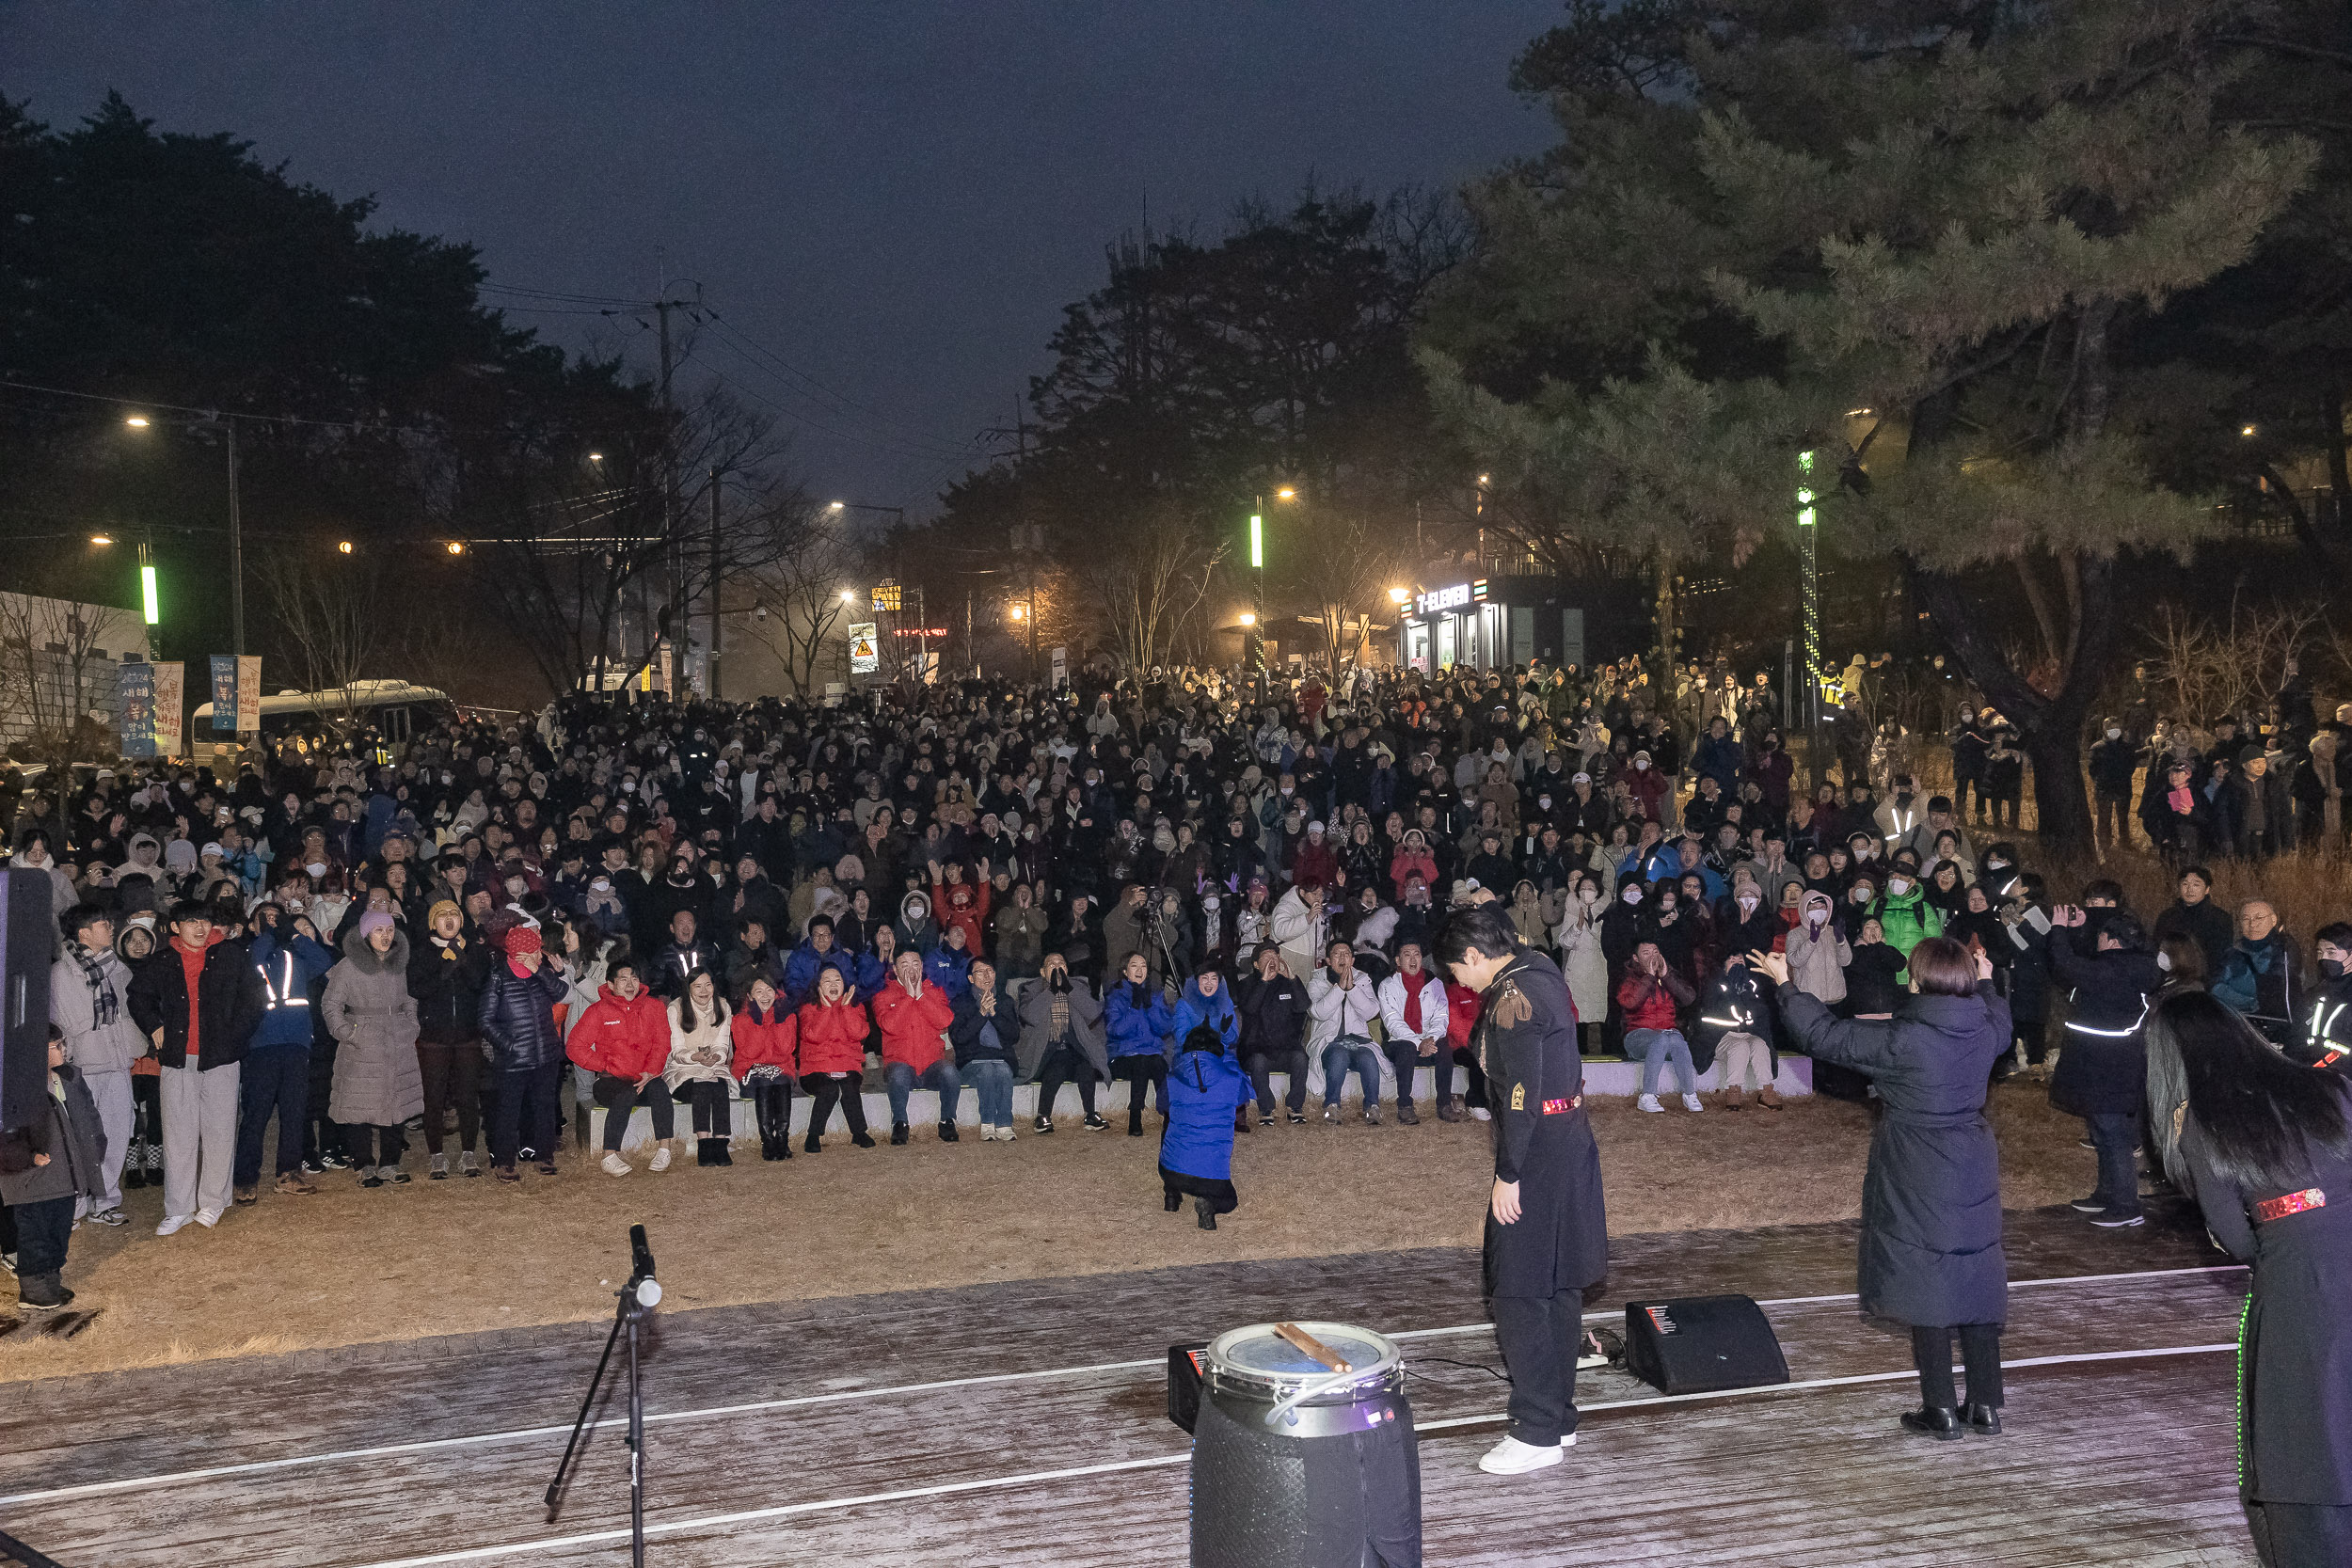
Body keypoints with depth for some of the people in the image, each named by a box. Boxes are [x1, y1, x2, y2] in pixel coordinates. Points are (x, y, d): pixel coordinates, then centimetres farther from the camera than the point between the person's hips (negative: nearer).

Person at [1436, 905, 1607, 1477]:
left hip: (1539, 1152, -10)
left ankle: (1538, 1434, 1)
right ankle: (1560, 1416, 25)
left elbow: (1521, 1094, -22)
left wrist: (1507, 1175, -18)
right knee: (1557, 1286, 16)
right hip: (1571, 1144, 10)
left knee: (1520, 1292, -4)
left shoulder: (1512, 998, -18)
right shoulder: (1541, 976, 13)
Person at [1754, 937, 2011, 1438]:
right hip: (1974, 1174, 6)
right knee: (1976, 1283, 13)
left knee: (1923, 1284, 4)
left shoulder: (1902, 1040, -21)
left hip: (1917, 1180, -6)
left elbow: (1825, 1035, -14)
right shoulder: (1985, 1030, -3)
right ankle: (1986, 1406, 18)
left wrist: (1785, 985, -3)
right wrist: (1985, 982, 42)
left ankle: (1941, 1410, 8)